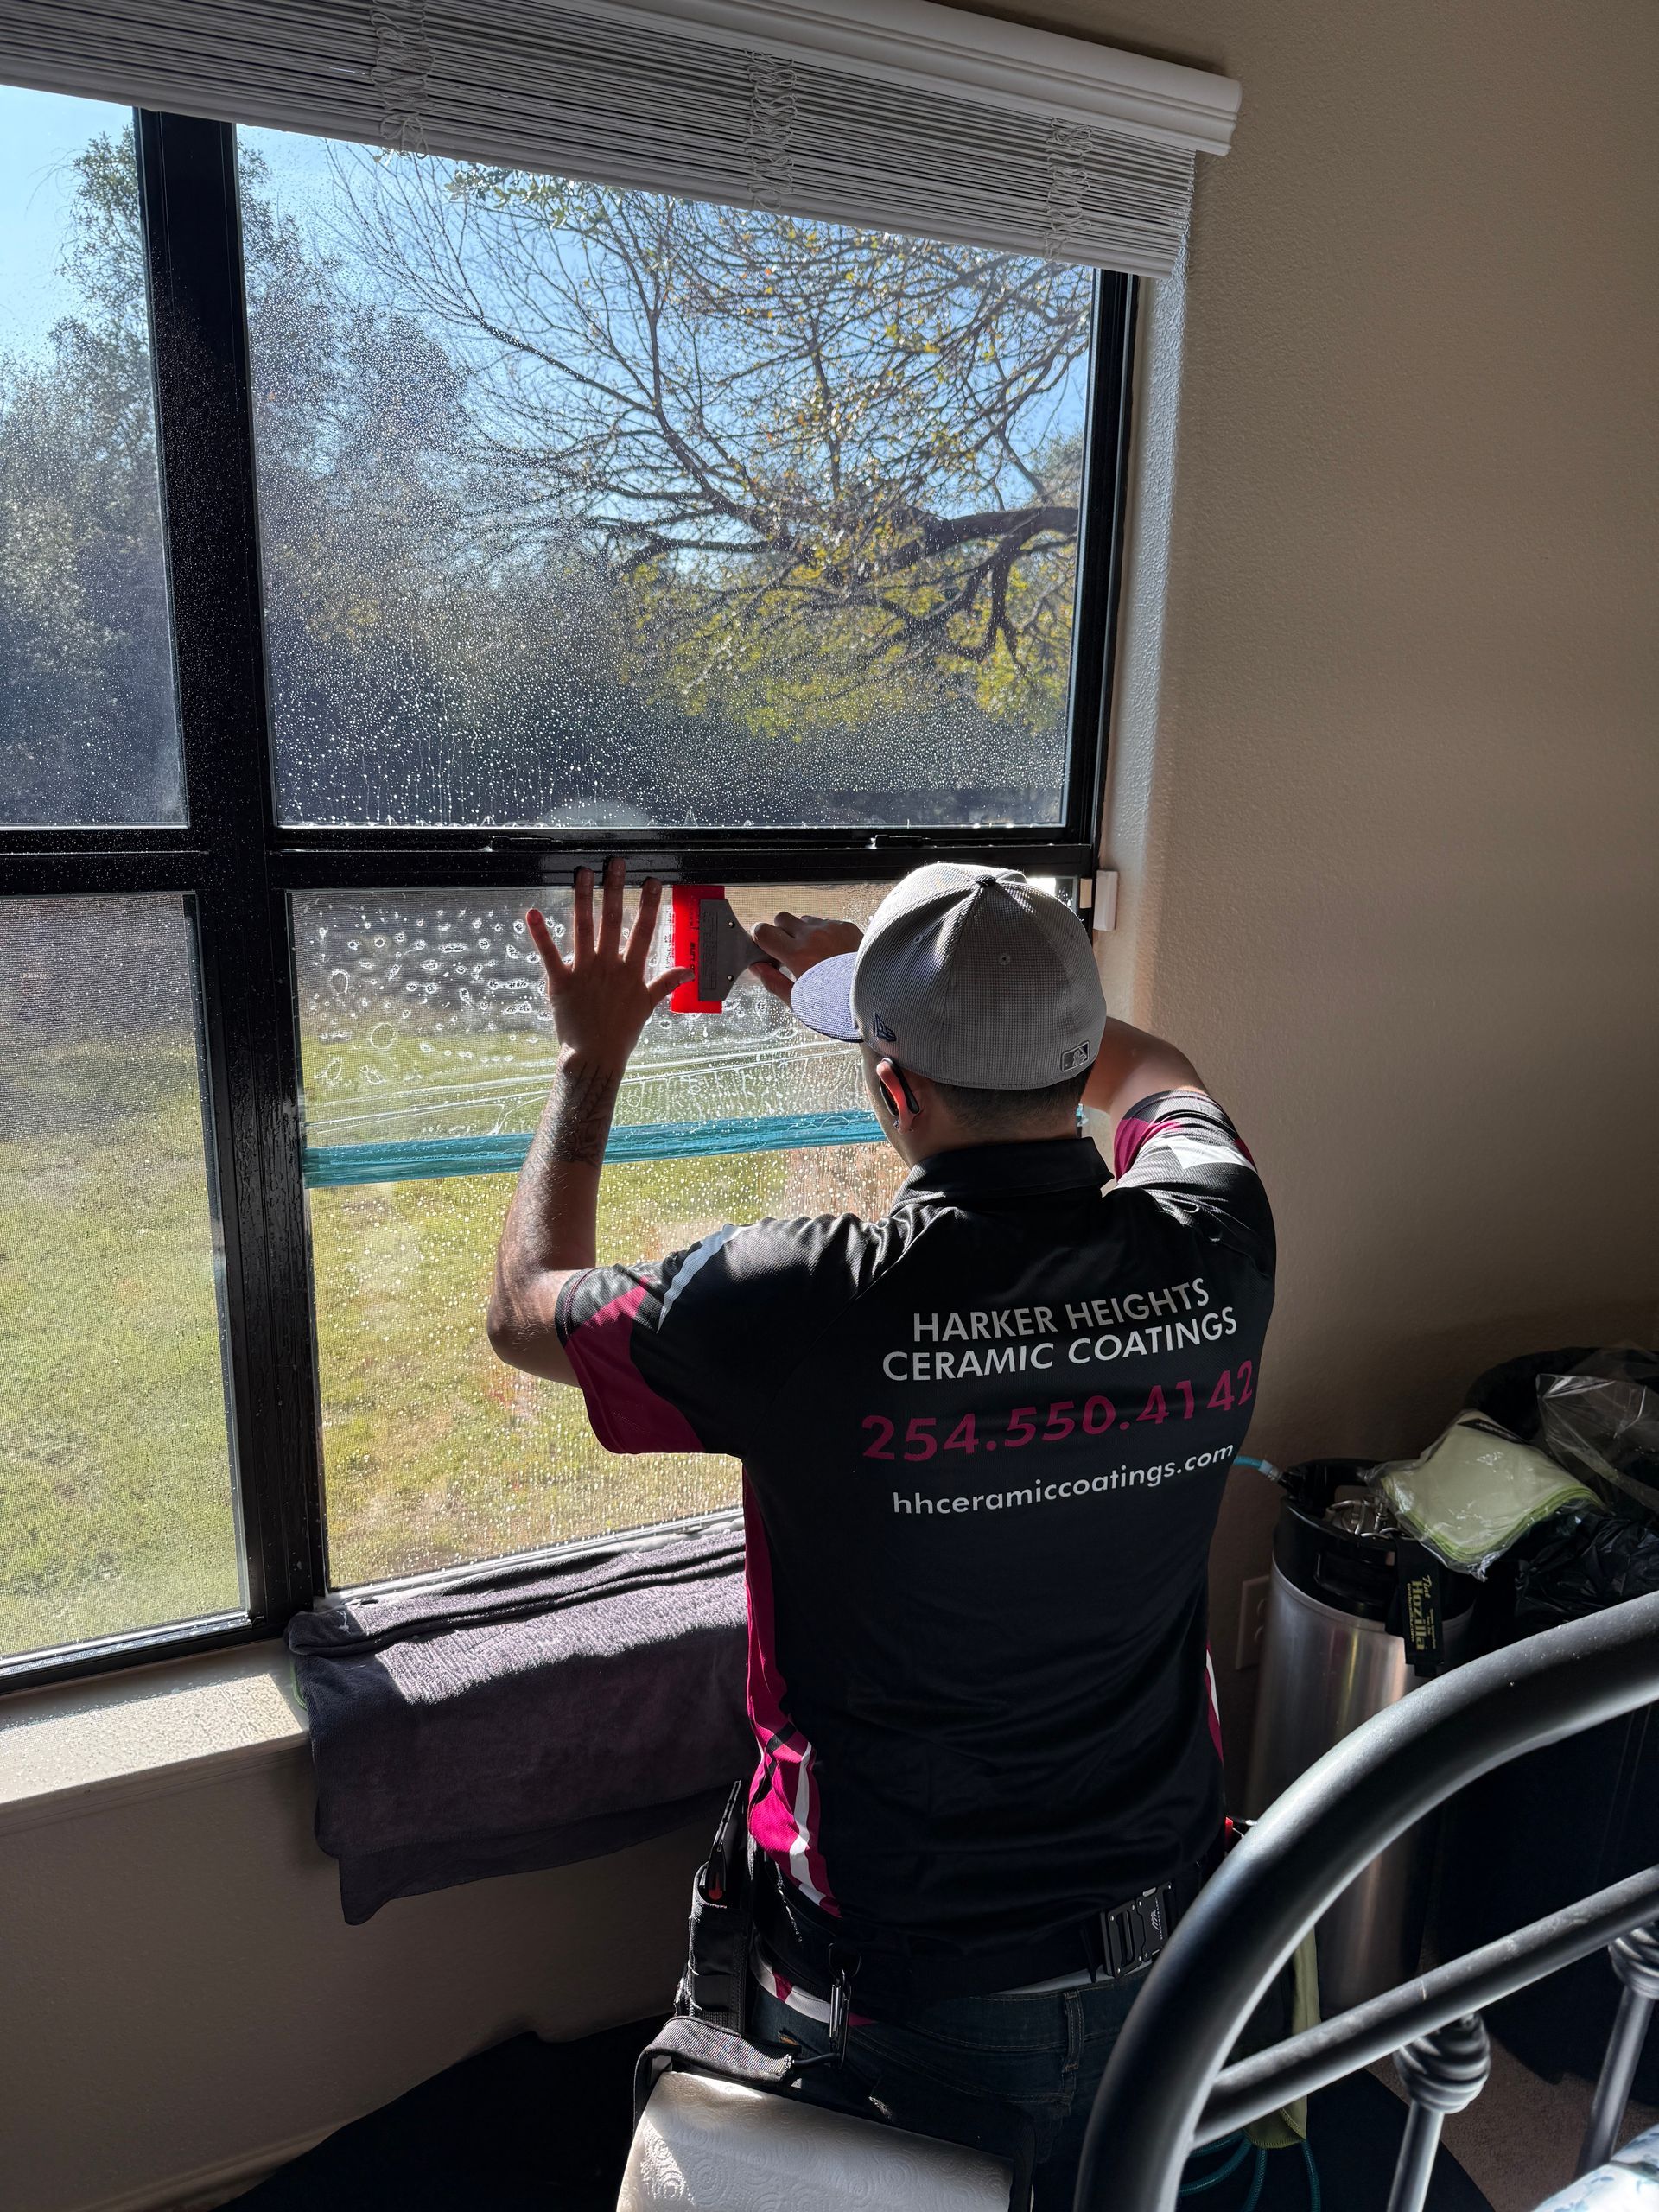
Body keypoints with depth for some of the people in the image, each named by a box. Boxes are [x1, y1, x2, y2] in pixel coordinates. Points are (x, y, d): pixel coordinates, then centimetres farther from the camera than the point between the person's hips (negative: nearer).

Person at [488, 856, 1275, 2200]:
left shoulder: (809, 1308, -32)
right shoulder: (1215, 1250, -18)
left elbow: (526, 1311, -10)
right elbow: (1149, 1073, 9)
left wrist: (591, 1060, 1)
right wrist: (881, 978, 13)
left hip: (915, 1990, -4)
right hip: (1166, 1952, 5)